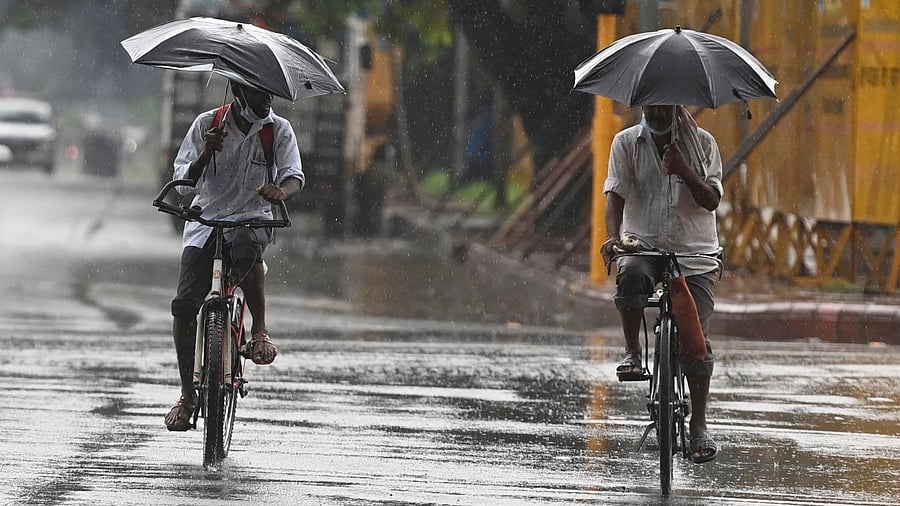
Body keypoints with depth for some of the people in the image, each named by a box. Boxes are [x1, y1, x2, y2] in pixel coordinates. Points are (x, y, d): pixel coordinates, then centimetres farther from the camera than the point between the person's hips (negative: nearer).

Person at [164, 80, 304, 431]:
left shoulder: (279, 130, -1)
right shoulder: (207, 125, -2)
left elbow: (294, 177, -11)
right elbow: (184, 179, -3)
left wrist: (281, 191, -34)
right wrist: (205, 155, -23)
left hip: (252, 219, -1)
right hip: (206, 218, 1)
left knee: (246, 247, -40)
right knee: (185, 305, -11)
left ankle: (260, 331, -21)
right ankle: (187, 395, 3)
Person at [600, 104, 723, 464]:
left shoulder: (701, 143, 4)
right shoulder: (627, 143, 4)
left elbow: (711, 200, -3)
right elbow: (616, 193, -7)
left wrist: (683, 170, -20)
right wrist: (613, 236, -25)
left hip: (695, 253, 1)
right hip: (644, 245, -1)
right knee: (630, 274, -38)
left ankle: (698, 427, -1)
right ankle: (632, 352, -18)